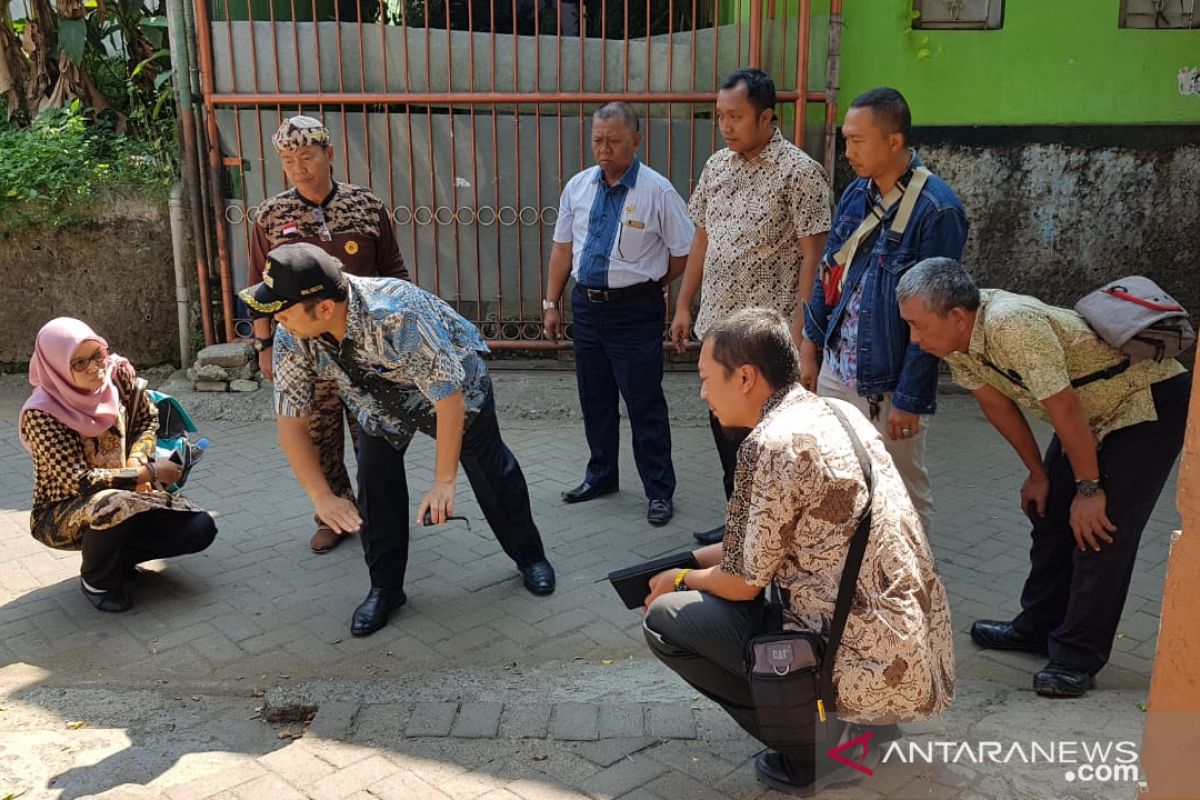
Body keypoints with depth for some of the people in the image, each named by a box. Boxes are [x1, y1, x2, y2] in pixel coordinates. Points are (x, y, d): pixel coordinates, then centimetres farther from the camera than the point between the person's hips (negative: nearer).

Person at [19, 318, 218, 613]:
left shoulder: (117, 373, -11)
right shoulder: (41, 414, -25)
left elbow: (148, 419, 6)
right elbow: (79, 481, -27)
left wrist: (137, 462, -13)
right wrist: (147, 473, -24)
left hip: (125, 493, 5)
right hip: (60, 514, -5)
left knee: (201, 530, -12)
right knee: (111, 505, -40)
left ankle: (116, 556, 12)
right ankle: (96, 580, -8)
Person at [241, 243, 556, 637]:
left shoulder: (397, 315, -45)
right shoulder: (291, 338, -28)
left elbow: (449, 398, -38)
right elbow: (291, 422, -18)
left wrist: (444, 482, -33)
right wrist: (323, 497, -24)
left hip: (453, 383, -4)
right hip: (379, 400, 4)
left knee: (490, 470, 4)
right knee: (375, 482, -8)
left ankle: (529, 557, 26)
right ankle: (385, 587, 9)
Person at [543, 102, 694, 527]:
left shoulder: (657, 191, -11)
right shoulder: (577, 187, 5)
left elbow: (685, 252, -5)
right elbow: (563, 248, 11)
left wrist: (648, 285, 3)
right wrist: (551, 304, 10)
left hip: (635, 311, -5)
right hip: (586, 304, 5)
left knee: (644, 403, 1)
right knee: (594, 399, 17)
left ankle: (660, 491, 14)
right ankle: (601, 476, 35)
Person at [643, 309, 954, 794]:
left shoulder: (770, 444, -18)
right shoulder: (841, 413, 7)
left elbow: (743, 583, -9)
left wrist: (680, 580, 11)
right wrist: (691, 558, 19)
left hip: (874, 669, -9)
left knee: (666, 618, -1)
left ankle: (803, 744, 1)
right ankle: (866, 717, 18)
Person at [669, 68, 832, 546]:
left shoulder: (799, 171, -10)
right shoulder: (717, 165, 11)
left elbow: (812, 254, -12)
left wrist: (799, 328, -17)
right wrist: (684, 305, 14)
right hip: (717, 325, 7)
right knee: (726, 431, 15)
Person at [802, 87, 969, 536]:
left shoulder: (936, 210, -16)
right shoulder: (856, 193, 5)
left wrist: (909, 399, -16)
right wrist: (811, 348, 13)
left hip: (890, 385, -6)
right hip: (836, 372, 7)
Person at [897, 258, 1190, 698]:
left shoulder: (1012, 324, -36)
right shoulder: (956, 336, -10)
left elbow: (1063, 408, -30)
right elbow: (995, 402, 3)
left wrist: (1089, 488, -20)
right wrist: (1038, 473, 10)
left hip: (1153, 401, -9)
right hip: (1094, 411, 9)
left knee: (1100, 530, -12)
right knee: (1050, 511, 12)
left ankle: (1078, 658, -1)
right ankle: (1039, 627, 26)